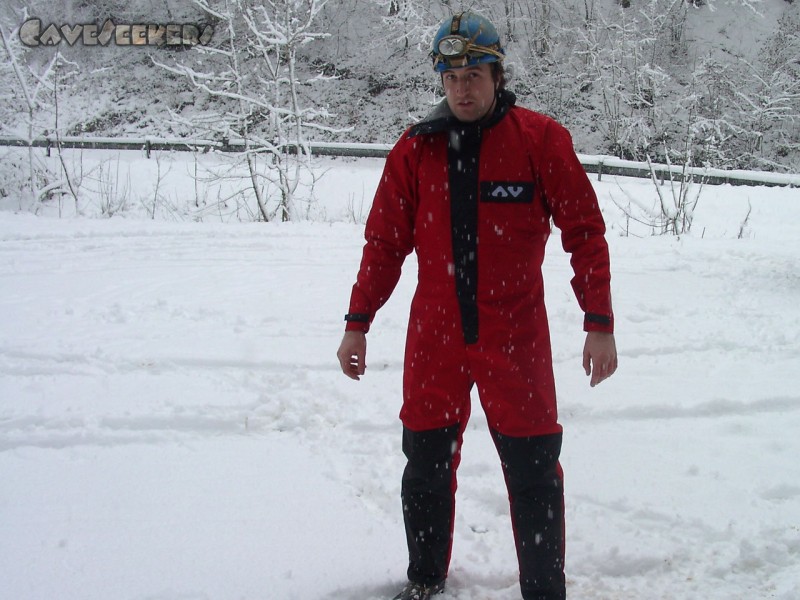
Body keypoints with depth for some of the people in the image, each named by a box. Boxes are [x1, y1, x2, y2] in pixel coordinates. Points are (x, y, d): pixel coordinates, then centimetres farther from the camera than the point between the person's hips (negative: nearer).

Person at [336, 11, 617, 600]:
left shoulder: (540, 138, -5)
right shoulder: (415, 149, 3)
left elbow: (584, 230, -4)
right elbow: (385, 241, 7)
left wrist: (599, 324, -8)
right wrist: (358, 324, 6)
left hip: (515, 335, -2)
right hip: (434, 335, 3)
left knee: (533, 471, 3)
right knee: (427, 464, 12)